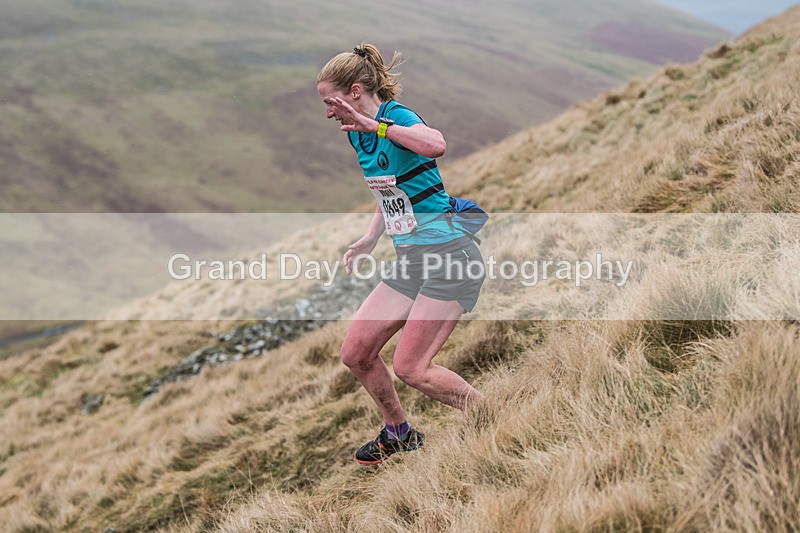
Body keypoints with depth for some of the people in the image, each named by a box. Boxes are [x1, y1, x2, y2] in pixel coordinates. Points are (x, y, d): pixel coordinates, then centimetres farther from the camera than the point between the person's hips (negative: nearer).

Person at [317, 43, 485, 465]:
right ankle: (397, 433, 28)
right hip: (409, 261, 9)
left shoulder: (398, 116, -14)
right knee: (355, 353, 6)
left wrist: (376, 125, -35)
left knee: (410, 367, -10)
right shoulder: (358, 134, 11)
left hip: (449, 256, -9)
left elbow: (436, 146, -39)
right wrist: (369, 240, 13)